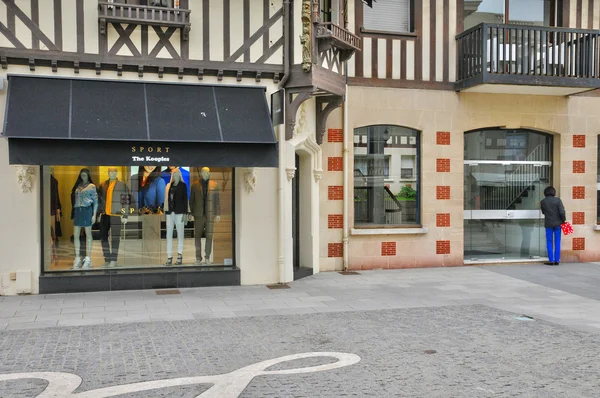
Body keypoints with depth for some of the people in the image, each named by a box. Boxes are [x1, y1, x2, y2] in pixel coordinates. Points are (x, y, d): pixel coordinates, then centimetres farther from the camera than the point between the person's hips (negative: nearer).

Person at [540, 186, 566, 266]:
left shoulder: (543, 202, -1)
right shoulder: (557, 200, -7)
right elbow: (562, 212, -12)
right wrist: (563, 220, 1)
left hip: (548, 224, 0)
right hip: (558, 223, 0)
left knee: (549, 242, 6)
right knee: (557, 242, 7)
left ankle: (551, 260, 4)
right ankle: (557, 260, 9)